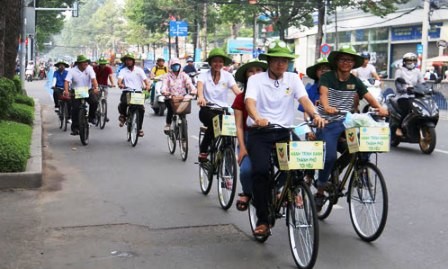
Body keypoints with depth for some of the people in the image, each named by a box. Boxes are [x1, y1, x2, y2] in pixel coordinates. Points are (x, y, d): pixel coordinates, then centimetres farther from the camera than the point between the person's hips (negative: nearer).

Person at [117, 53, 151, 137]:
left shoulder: (139, 70, 10)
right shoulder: (123, 71, 9)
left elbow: (145, 79, 0)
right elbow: (120, 79, -8)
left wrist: (147, 85, -21)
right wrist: (120, 84, -32)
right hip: (127, 91, 0)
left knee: (141, 109, -15)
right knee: (123, 103, -30)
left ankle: (139, 128, 1)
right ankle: (122, 115, 5)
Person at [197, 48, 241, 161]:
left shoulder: (227, 76, 5)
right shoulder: (204, 75, 1)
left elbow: (237, 90, -12)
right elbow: (200, 87, -21)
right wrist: (200, 97, -44)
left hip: (222, 110, 2)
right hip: (207, 109, -2)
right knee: (214, 121, -33)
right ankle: (203, 151, -18)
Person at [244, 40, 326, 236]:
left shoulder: (293, 79, 7)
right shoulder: (255, 79, -1)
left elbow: (304, 99, -8)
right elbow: (250, 101, -18)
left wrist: (315, 115, -30)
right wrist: (257, 118, -40)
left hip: (284, 132, 3)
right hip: (259, 133, -2)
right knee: (261, 170, -22)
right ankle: (262, 219, -10)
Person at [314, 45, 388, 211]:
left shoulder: (355, 81, 10)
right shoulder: (327, 77, -3)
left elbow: (369, 97, 0)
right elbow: (323, 93, -22)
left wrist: (379, 108, -21)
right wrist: (327, 107, -44)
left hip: (346, 122, 4)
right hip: (327, 123, -4)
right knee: (329, 157, -18)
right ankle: (320, 192, 2)